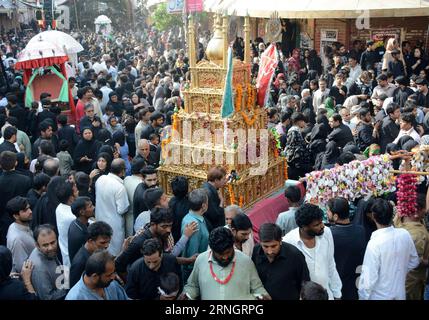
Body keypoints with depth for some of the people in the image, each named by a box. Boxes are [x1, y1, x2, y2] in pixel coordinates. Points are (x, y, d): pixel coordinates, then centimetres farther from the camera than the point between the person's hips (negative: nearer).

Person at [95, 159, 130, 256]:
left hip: (100, 219, 7)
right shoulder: (120, 187, -26)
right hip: (114, 224, -7)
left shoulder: (100, 179, -7)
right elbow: (122, 210, -21)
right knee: (114, 252, 10)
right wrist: (127, 204, -3)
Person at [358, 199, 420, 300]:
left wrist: (363, 297, -10)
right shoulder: (405, 234, -11)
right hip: (400, 293, 5)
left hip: (379, 296, -4)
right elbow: (414, 261, 4)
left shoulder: (374, 244, -28)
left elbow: (369, 278, -23)